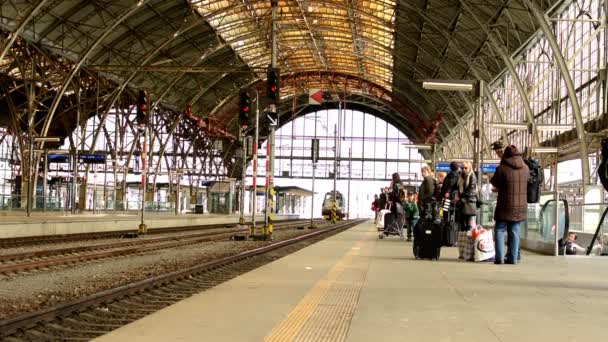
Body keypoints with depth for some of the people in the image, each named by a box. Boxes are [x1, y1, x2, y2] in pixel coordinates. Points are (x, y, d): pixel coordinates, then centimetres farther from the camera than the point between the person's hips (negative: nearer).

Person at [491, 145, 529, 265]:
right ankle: (513, 258, 7)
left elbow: (494, 182, -1)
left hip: (505, 205, -4)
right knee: (514, 231, 9)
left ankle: (499, 257, -4)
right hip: (520, 206, 4)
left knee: (500, 230, 4)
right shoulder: (525, 169, 2)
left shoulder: (502, 168, -13)